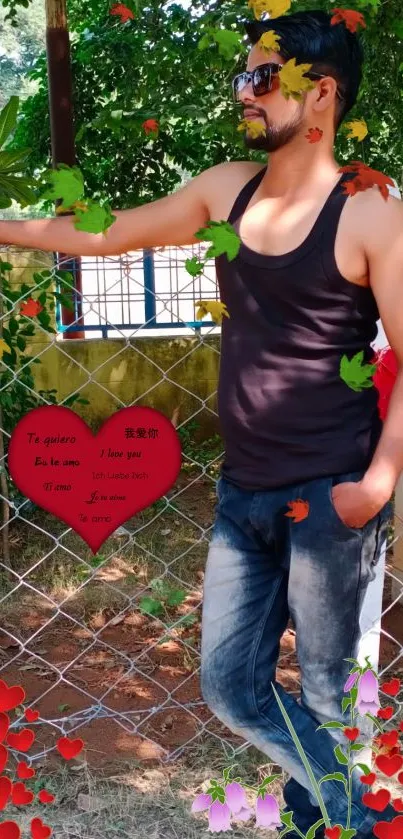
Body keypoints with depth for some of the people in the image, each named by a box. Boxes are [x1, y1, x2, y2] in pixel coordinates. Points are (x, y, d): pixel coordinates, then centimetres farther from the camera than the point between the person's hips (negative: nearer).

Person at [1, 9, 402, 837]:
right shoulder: (226, 188, 7)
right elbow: (107, 234, 16)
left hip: (330, 500, -6)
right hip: (243, 495, 6)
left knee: (327, 695, 7)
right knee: (230, 685, 11)